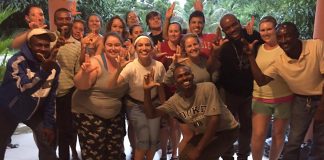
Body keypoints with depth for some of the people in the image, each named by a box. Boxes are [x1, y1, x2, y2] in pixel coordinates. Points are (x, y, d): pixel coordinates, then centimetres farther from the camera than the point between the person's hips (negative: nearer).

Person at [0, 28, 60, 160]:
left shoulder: (54, 67, -10)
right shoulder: (17, 61, -26)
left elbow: (51, 96, -2)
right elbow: (26, 89, -43)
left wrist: (49, 123, -1)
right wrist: (45, 69, -56)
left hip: (35, 111, 4)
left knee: (48, 143, 1)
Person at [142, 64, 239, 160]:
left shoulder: (208, 88, -25)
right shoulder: (175, 101, -9)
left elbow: (214, 119, -27)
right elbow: (151, 114, -9)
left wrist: (198, 149, -25)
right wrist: (147, 91, -27)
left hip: (226, 130, -5)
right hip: (203, 133, 6)